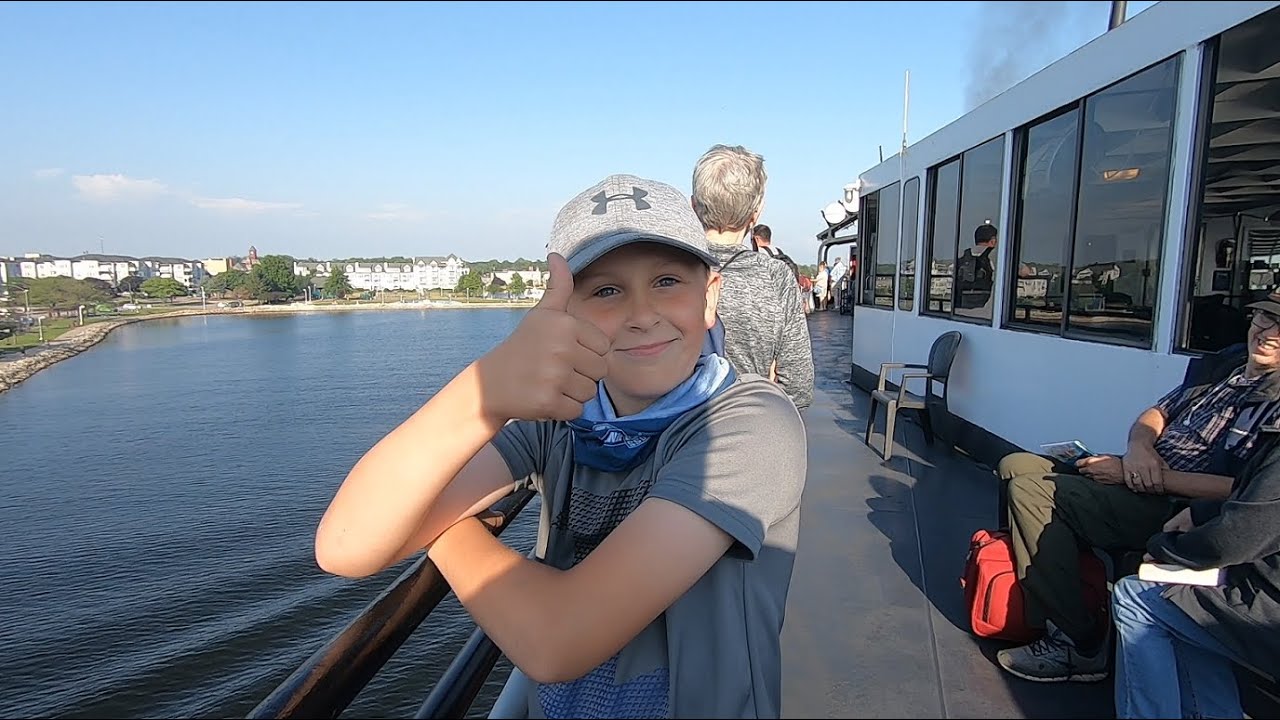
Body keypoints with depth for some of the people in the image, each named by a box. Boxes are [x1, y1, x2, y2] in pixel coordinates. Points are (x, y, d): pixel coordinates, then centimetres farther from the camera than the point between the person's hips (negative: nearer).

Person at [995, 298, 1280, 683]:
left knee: (1030, 489, -24)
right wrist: (1139, 448, -3)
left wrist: (1157, 478, -21)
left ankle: (1080, 645, -15)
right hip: (1143, 475, 9)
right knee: (1016, 466, 6)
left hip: (1181, 510, -9)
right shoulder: (1227, 362, 14)